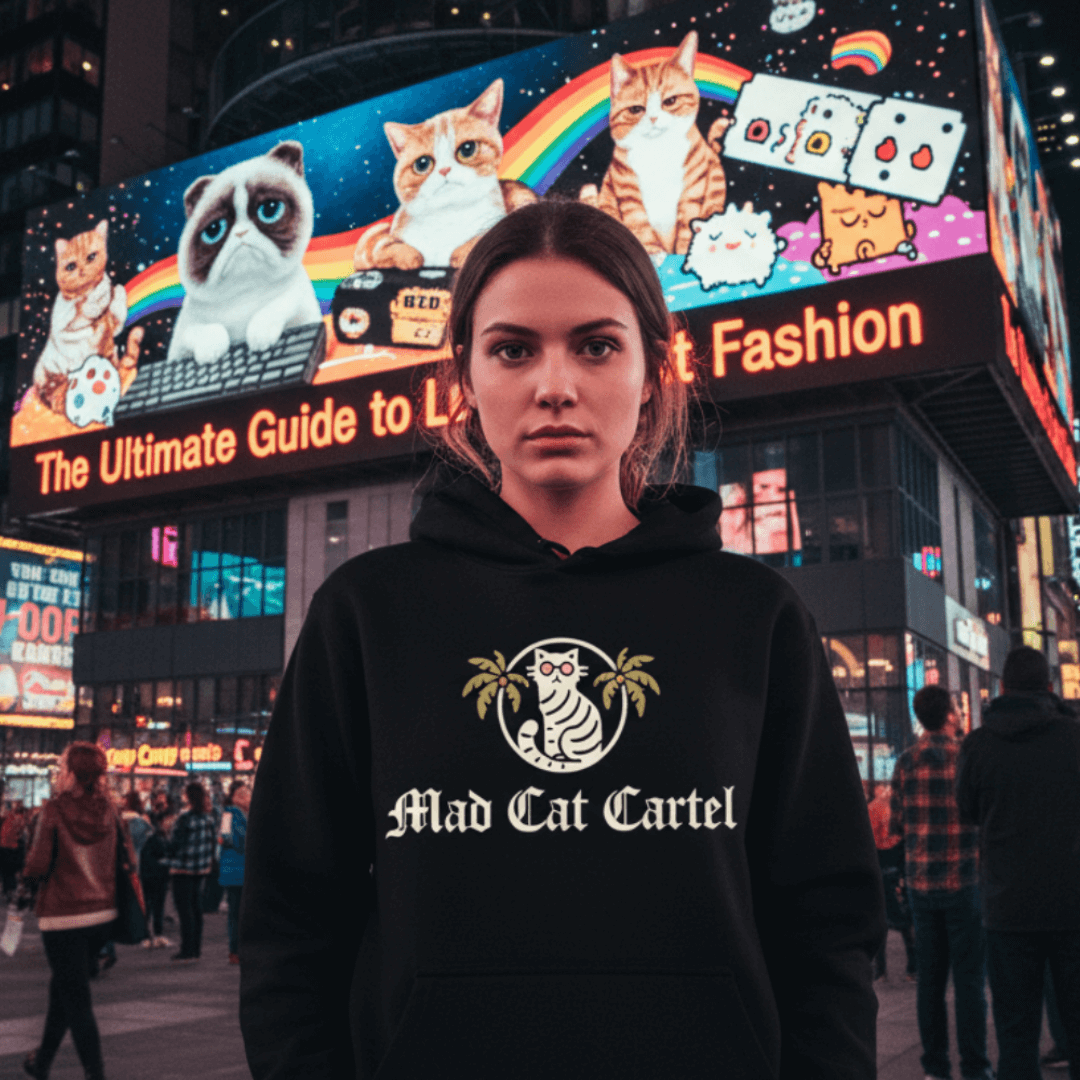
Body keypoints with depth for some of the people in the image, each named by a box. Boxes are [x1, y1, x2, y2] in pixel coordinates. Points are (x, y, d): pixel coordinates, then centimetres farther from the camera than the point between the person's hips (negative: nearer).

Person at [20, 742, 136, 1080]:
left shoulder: (55, 809, -14)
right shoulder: (107, 808, -1)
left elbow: (38, 866, -17)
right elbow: (129, 856, 3)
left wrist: (27, 872, 4)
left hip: (63, 916, -6)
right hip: (102, 914, 6)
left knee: (75, 1000, 3)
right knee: (62, 987, 25)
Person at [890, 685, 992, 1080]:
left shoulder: (906, 762, 1)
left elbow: (897, 825, 4)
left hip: (921, 882, 3)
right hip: (964, 880, -3)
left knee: (929, 975, 8)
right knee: (969, 976, 2)